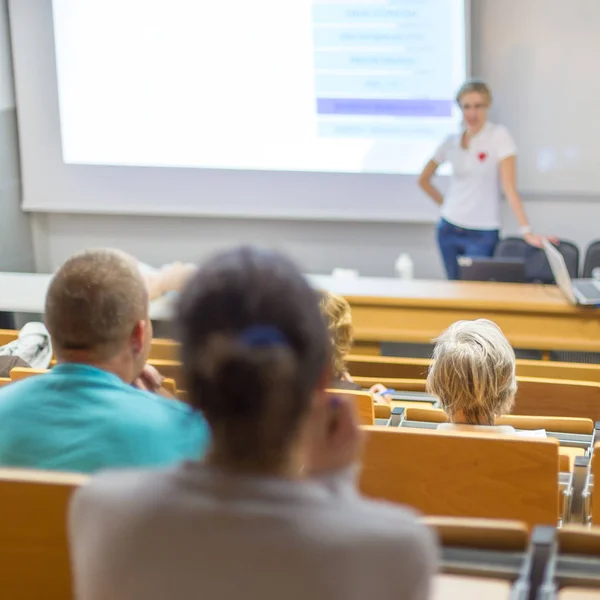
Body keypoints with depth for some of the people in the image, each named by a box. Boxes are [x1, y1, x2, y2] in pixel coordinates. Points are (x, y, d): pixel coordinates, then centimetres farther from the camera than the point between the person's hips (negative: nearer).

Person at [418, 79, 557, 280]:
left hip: (482, 235, -4)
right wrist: (445, 204, 8)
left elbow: (509, 187, -16)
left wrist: (527, 231, -25)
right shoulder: (451, 142, 5)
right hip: (449, 230, 4)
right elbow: (424, 180, 18)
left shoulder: (499, 136, -9)